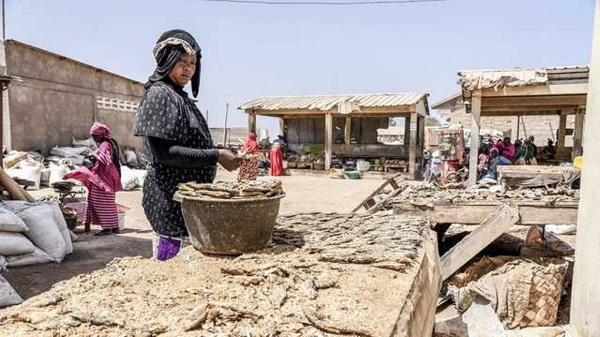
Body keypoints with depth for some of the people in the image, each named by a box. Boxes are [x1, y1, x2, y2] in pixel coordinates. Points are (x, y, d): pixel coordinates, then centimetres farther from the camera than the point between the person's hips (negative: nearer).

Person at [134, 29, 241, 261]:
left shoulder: (180, 97, 16)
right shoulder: (159, 95, -10)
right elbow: (164, 153, -19)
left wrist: (218, 156, 9)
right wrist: (215, 156, -21)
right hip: (172, 197, -9)